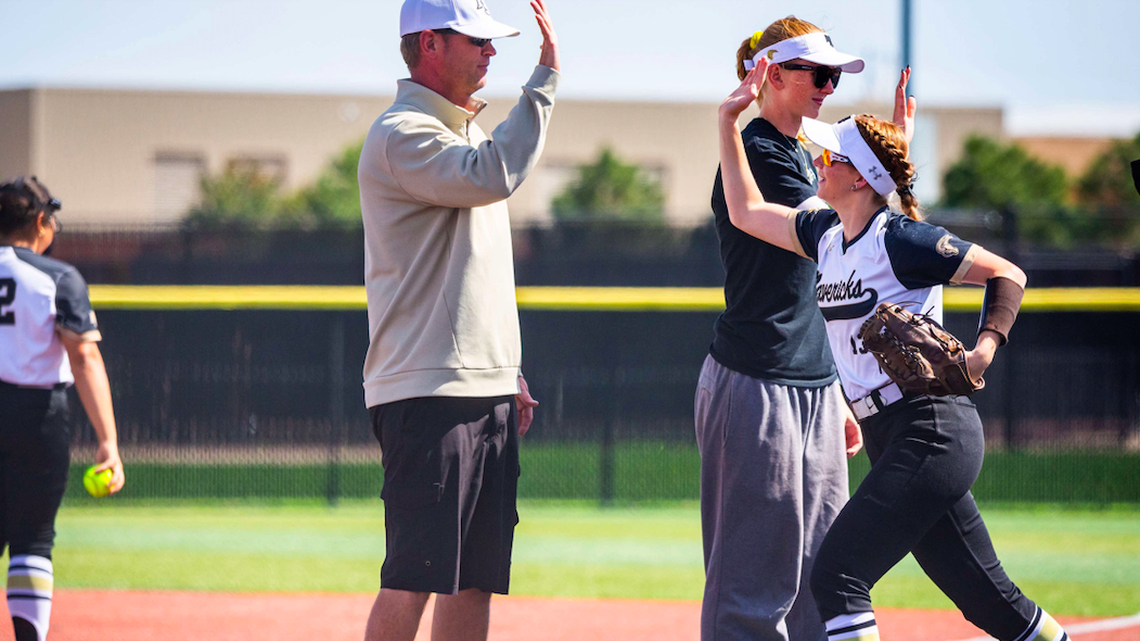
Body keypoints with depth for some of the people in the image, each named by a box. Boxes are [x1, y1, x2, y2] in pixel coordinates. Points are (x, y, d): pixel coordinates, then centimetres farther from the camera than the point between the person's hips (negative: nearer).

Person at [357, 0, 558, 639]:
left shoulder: (465, 134, 21)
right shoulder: (402, 135, -10)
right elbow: (495, 177, -28)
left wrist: (508, 372, 22)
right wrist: (546, 78, -23)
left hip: (487, 394, 9)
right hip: (427, 392, -9)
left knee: (476, 578, 8)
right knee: (414, 577, -11)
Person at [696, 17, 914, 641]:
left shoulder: (803, 158, 18)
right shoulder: (756, 152, -10)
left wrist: (837, 397, 21)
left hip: (813, 387, 9)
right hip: (756, 383, -9)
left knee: (822, 564, 8)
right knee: (758, 566, -7)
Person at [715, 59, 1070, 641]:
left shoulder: (901, 239, -10)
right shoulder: (826, 234, 13)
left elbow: (1007, 275, -5)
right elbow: (746, 212, 22)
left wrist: (984, 350, -17)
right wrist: (728, 122, 15)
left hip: (933, 433, -8)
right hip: (893, 439, 8)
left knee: (836, 575, -16)